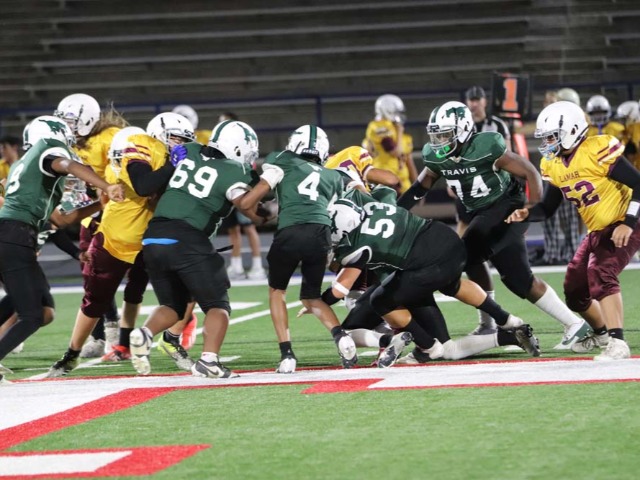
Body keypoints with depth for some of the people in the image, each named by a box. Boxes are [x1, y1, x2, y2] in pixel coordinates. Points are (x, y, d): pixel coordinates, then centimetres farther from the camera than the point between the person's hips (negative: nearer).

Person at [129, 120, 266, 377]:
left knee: (172, 305, 19)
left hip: (153, 237, 5)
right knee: (217, 305, 8)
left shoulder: (190, 153, 13)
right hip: (186, 240, -5)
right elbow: (254, 212, -7)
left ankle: (145, 334, -8)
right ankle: (209, 360, -12)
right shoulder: (233, 173, -2)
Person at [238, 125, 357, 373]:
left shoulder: (283, 163, 17)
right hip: (321, 233, 3)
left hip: (291, 232, -3)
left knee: (277, 291, 22)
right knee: (311, 297, 23)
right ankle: (340, 335, -6)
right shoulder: (332, 177, 30)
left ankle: (287, 353, 7)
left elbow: (247, 202, 10)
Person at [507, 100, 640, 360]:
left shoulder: (598, 151, -22)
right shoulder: (554, 165, 2)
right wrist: (526, 213, -10)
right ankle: (601, 332, 39)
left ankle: (617, 342, -32)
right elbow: (548, 207, 10)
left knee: (600, 273, -30)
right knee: (574, 291, 11)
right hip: (598, 231, 9)